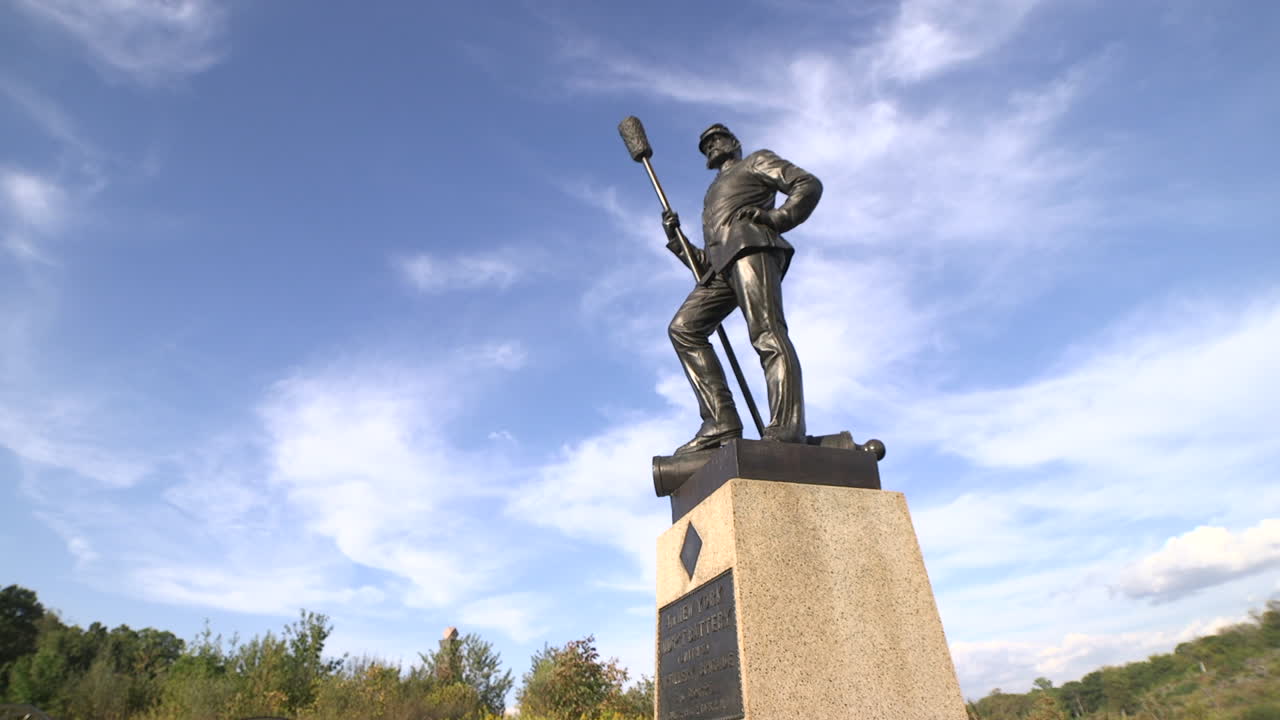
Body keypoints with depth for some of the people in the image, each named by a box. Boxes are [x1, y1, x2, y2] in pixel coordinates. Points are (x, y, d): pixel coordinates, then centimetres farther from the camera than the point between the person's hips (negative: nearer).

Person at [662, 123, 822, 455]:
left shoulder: (756, 161, 25)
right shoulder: (713, 196, 41)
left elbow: (809, 185, 9)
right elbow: (704, 263, 33)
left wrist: (777, 217, -7)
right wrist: (675, 239, 19)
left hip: (750, 246, -7)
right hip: (721, 265, 7)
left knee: (767, 332, -24)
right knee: (684, 328, -14)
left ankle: (786, 430, -37)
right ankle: (721, 422, -24)